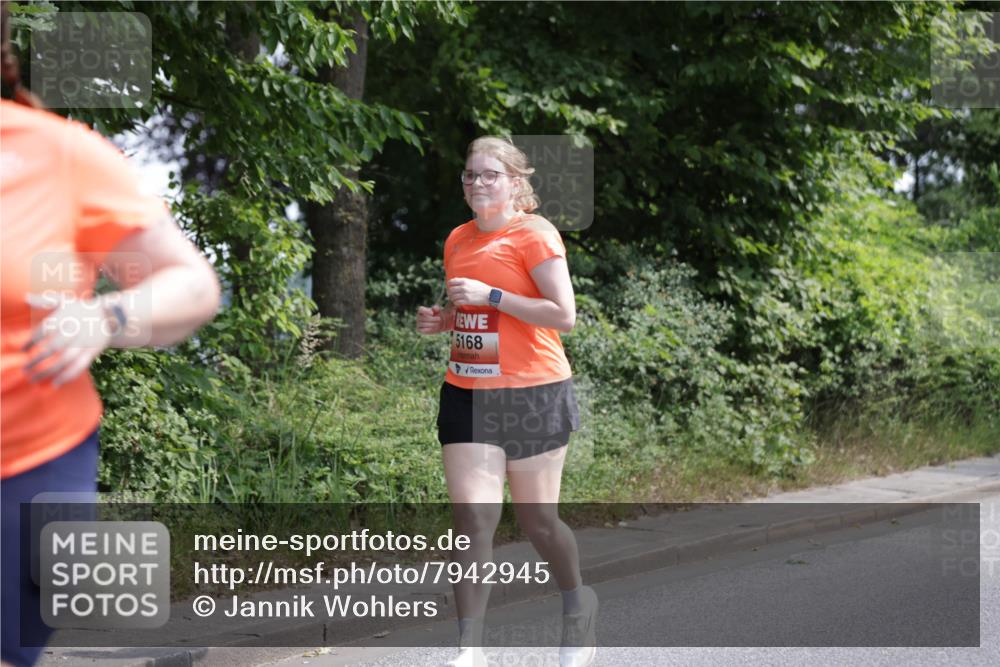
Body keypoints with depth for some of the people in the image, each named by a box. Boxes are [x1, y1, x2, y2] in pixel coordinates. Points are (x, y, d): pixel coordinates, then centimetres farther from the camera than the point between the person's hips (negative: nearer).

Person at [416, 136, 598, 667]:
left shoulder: (535, 235, -8)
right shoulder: (458, 240, 12)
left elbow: (564, 315, -15)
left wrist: (491, 296, -19)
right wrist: (441, 319, 4)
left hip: (532, 394, -5)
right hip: (467, 395, 5)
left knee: (537, 519, 6)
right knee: (472, 518, -7)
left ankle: (578, 603, 35)